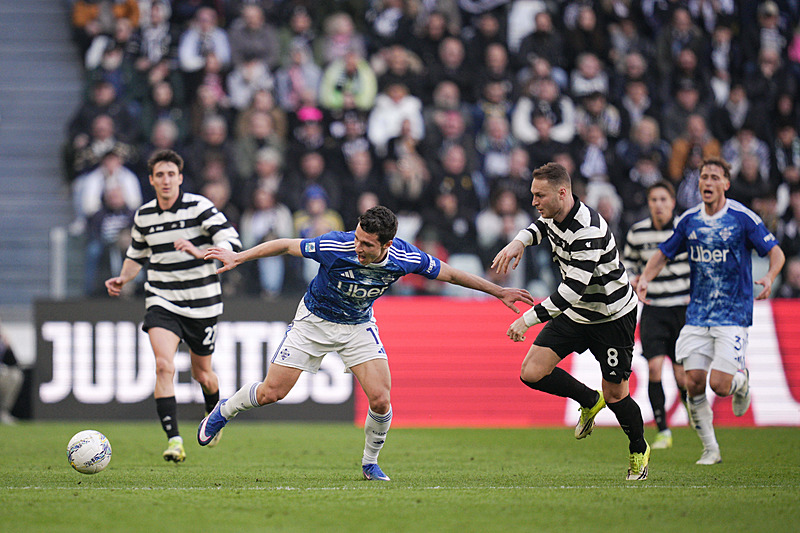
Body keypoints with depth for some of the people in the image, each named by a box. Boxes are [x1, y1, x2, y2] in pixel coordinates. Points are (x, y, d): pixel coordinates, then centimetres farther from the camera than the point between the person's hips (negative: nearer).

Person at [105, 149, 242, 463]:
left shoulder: (199, 207, -10)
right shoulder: (143, 216, 5)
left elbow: (232, 244, -18)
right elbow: (137, 254, 22)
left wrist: (199, 252, -34)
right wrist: (124, 278, 3)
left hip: (202, 304, -2)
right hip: (162, 304, 2)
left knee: (201, 374, 13)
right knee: (164, 365, -21)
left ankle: (215, 416, 47)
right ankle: (173, 440, -23)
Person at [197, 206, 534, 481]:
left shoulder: (405, 258, -25)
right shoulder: (336, 247, -33)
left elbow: (448, 274, -8)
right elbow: (285, 245, -18)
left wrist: (499, 291, -3)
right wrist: (239, 257, -18)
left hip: (359, 325, 2)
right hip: (315, 319, -2)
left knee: (380, 399, -14)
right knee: (271, 392, -3)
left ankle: (370, 462, 12)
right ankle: (224, 411, 29)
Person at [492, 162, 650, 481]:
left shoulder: (587, 231, -31)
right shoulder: (554, 215, -4)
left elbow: (574, 288, -35)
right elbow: (542, 226, 23)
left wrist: (529, 318, -35)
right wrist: (520, 241, 1)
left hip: (613, 316, -8)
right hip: (575, 314, 8)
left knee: (615, 395, -1)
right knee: (532, 372, -5)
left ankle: (639, 450, 28)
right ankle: (589, 401, 20)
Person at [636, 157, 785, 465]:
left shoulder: (743, 218, -8)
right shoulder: (689, 220, 5)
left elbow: (776, 252, -6)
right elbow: (664, 253, 16)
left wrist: (770, 277, -26)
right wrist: (645, 278, -2)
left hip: (733, 315, -4)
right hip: (697, 314, 4)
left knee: (719, 384, -14)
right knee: (694, 382, -5)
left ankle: (742, 379, 23)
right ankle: (710, 449, 10)